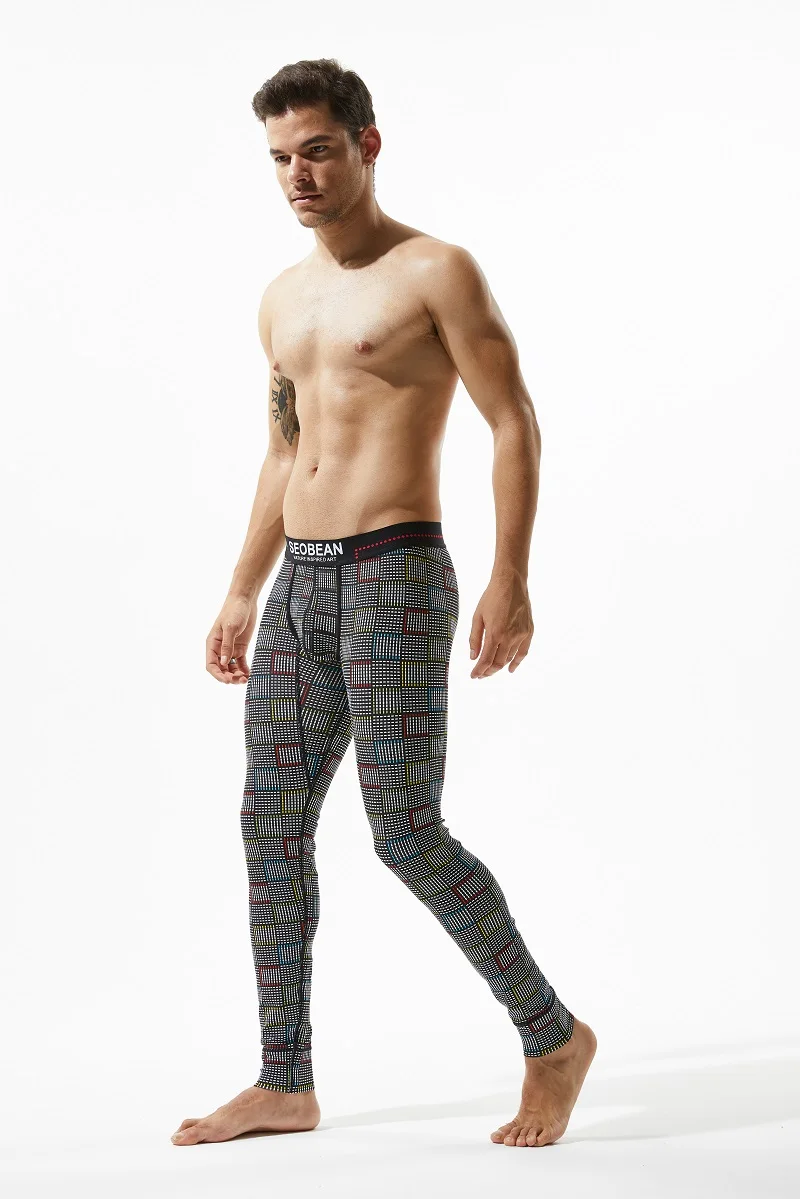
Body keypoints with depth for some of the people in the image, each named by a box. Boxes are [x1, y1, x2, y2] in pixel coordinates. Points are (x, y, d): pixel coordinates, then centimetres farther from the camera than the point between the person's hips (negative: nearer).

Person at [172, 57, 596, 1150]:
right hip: (301, 585, 8)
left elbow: (515, 424, -9)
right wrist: (242, 595, 21)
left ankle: (554, 1037, 8)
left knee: (406, 831, -10)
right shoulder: (283, 300, 17)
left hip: (394, 579, -7)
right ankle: (285, 1085, 15)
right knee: (271, 825, 5)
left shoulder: (437, 271, -5)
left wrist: (511, 579, -18)